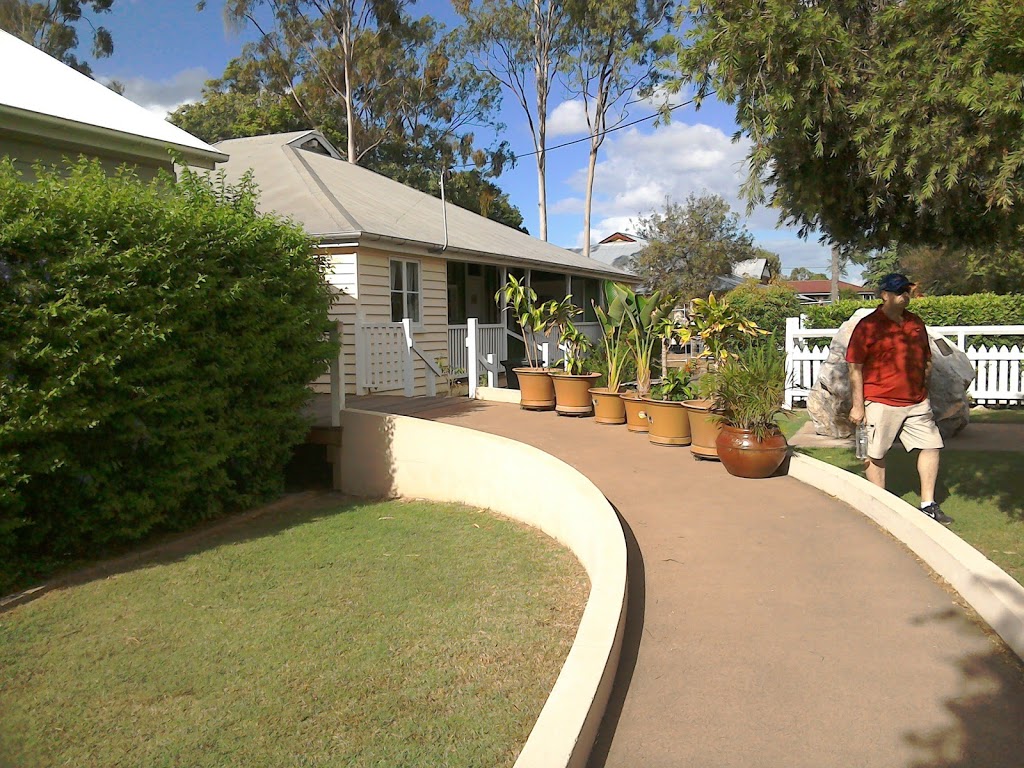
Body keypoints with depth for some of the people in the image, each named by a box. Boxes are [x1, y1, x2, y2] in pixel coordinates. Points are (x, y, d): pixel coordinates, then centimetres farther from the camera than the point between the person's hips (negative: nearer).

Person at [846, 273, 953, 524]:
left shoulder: (916, 323, 10)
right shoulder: (868, 326, -9)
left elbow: (927, 360, 20)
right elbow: (855, 368, -10)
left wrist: (923, 389, 15)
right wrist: (858, 405, -12)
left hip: (917, 403, 6)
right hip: (881, 403, -6)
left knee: (931, 446, 6)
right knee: (876, 455, 3)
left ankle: (928, 505, 19)